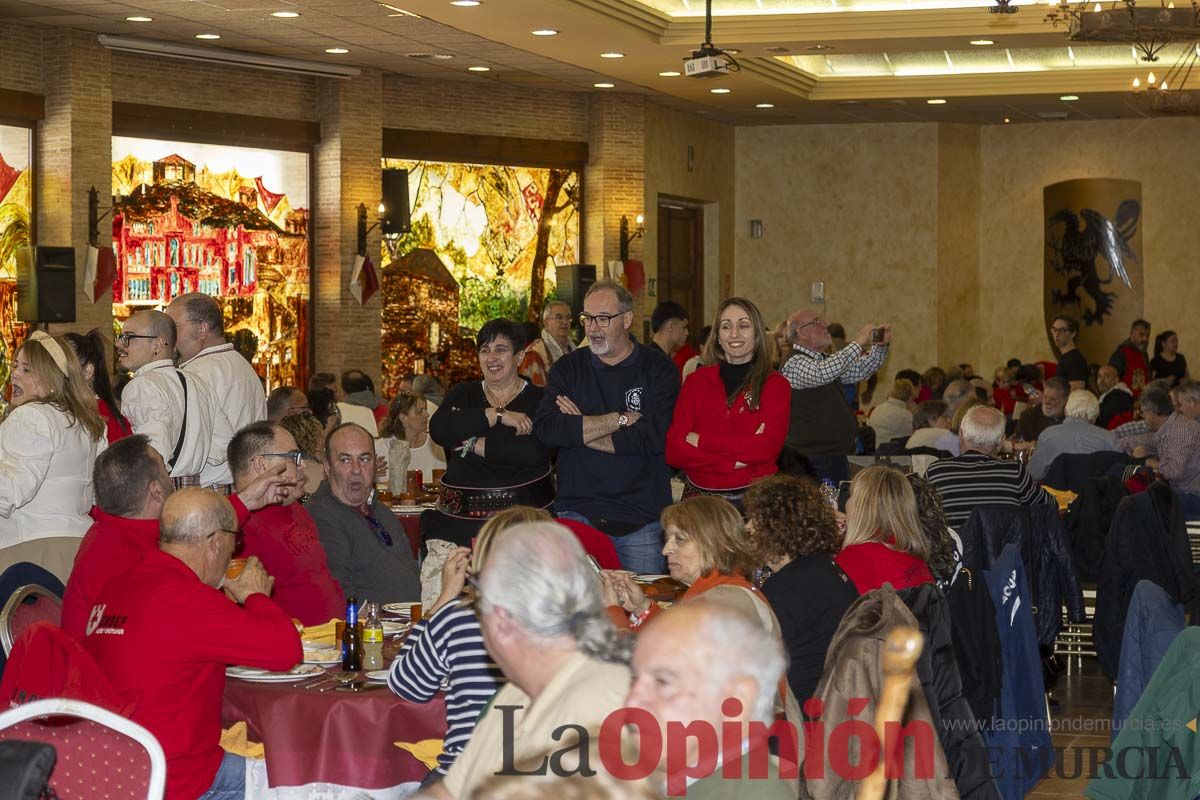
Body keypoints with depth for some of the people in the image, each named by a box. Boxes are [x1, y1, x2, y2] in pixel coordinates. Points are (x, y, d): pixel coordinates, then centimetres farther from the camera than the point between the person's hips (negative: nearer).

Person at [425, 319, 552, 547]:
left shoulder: (538, 399, 2)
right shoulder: (464, 394, 13)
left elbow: (534, 453, -16)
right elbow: (438, 430, -7)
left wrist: (473, 445, -10)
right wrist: (497, 415, -12)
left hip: (523, 515, -2)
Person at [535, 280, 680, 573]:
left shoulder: (658, 370, 0)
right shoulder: (568, 368, 7)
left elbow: (654, 437, -15)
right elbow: (545, 428, -10)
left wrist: (580, 431, -9)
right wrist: (620, 419, -11)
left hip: (640, 517, -1)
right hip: (577, 512, 2)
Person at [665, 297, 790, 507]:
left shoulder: (775, 385, 1)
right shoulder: (696, 381, 6)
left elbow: (767, 447, -14)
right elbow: (674, 451, -3)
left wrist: (701, 441, -10)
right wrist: (733, 462, -14)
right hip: (700, 496, 2)